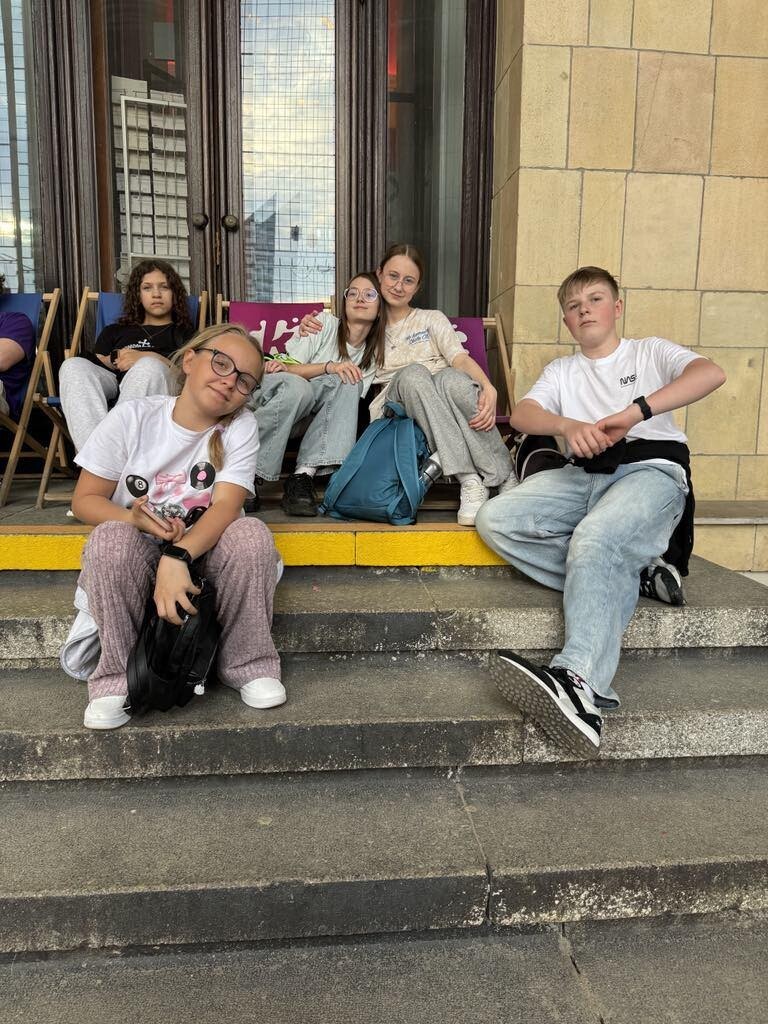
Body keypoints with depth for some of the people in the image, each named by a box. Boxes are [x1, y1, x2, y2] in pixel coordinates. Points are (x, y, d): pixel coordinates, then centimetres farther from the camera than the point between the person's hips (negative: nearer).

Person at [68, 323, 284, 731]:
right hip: (135, 557, 0)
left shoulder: (241, 428, -7)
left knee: (251, 534, -29)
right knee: (111, 539, -33)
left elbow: (226, 506, -21)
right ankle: (116, 679, -16)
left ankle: (248, 666, -10)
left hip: (204, 550, 1)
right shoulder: (132, 416, -8)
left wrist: (177, 557, -39)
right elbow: (85, 500, -6)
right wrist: (133, 519, -28)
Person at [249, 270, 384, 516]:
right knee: (296, 386, -38)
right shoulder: (325, 323, 0)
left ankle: (304, 475, -35)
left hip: (306, 418, 3)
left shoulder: (373, 354, 10)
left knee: (349, 384, -26)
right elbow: (290, 367, -7)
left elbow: (351, 403, 0)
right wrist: (329, 367, -24)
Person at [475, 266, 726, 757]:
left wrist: (633, 413, -22)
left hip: (651, 468, -5)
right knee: (495, 519, -20)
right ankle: (625, 575, -23)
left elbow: (712, 373, -7)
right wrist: (568, 425, -20)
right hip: (583, 474, 5)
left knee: (595, 541, -37)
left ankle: (581, 681, -50)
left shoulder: (650, 352, 16)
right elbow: (522, 413, 5)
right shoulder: (562, 371, 26)